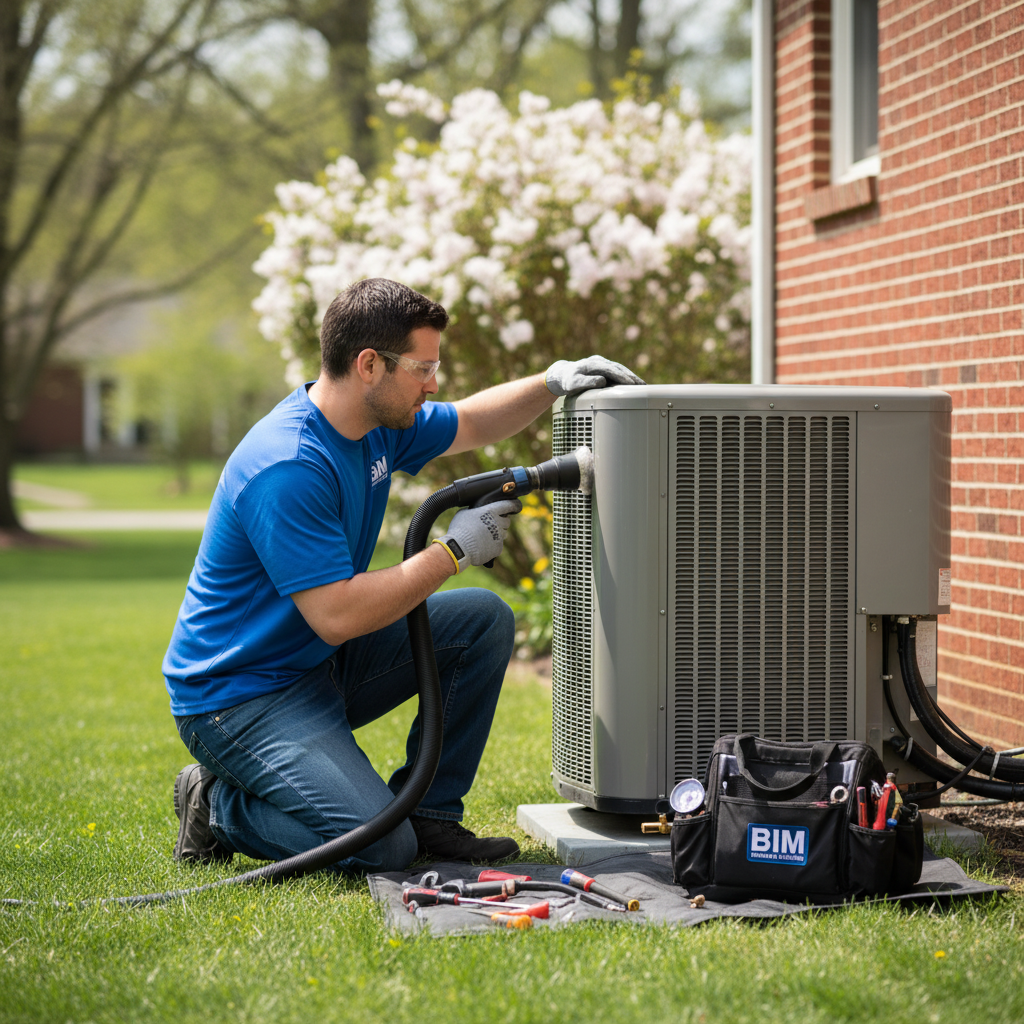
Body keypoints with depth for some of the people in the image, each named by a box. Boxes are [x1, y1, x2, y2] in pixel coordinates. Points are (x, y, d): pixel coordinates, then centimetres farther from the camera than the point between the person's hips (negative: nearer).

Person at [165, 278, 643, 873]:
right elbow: (337, 616, -31)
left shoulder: (380, 422, 1)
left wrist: (552, 383, 3)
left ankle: (428, 813, 6)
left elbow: (470, 425, 21)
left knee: (484, 620, 0)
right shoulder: (286, 470, -28)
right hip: (240, 696, -9)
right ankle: (218, 807, 2)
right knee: (381, 848, -23)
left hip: (325, 665, 10)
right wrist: (454, 551, -22)